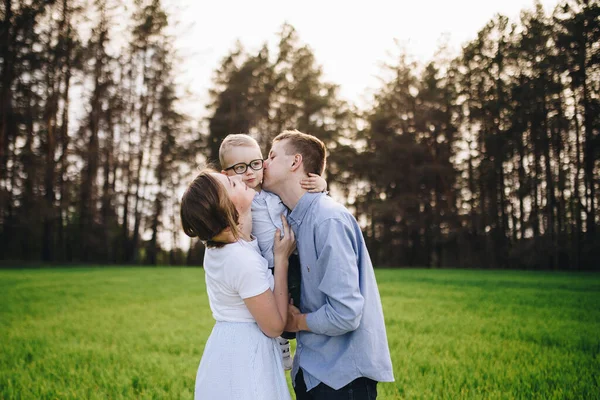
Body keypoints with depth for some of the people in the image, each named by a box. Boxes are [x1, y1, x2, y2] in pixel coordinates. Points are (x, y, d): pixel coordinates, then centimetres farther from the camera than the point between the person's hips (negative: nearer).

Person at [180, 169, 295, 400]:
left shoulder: (217, 245, -1)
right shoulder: (244, 260, -27)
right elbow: (275, 326, -18)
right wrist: (281, 259, -16)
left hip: (228, 348, 8)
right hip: (245, 355, -8)